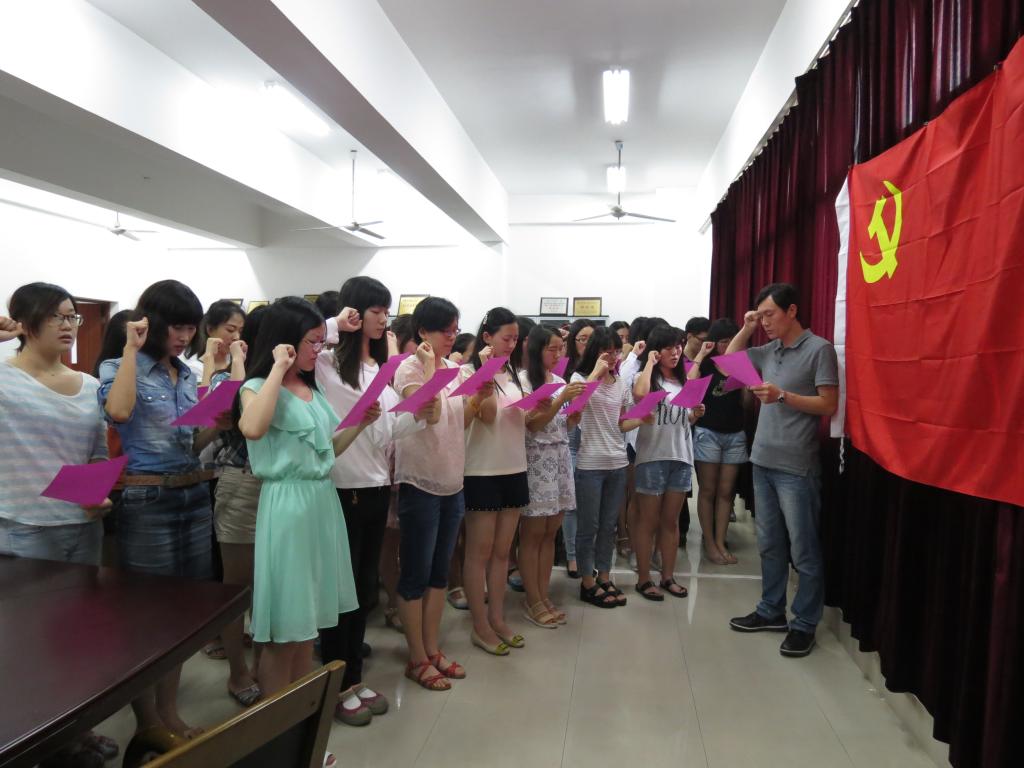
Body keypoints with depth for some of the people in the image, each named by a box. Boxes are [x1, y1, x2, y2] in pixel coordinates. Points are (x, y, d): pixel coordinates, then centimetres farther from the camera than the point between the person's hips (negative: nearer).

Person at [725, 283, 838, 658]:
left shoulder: (819, 349, -7)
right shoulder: (768, 350, 11)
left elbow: (829, 405, -11)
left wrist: (782, 395, -21)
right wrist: (745, 329, 9)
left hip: (796, 467, -7)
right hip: (763, 461, 7)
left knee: (803, 550, 4)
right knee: (769, 544, 16)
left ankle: (804, 624, 15)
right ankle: (771, 610, 29)